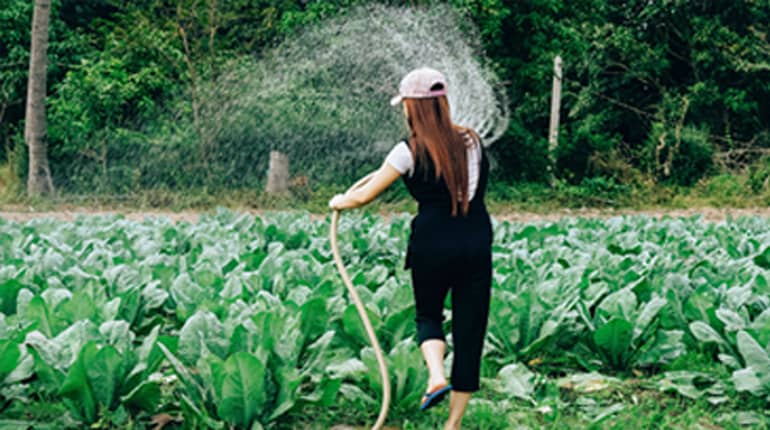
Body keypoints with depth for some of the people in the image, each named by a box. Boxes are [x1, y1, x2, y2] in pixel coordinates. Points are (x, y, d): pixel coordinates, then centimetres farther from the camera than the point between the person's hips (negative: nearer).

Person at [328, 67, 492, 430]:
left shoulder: (410, 151, -6)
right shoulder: (470, 141, 7)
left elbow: (364, 196, -1)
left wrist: (339, 202, 19)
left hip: (433, 246, -3)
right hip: (477, 246, 3)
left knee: (428, 316, 22)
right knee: (469, 330, 8)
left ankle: (437, 376, -4)